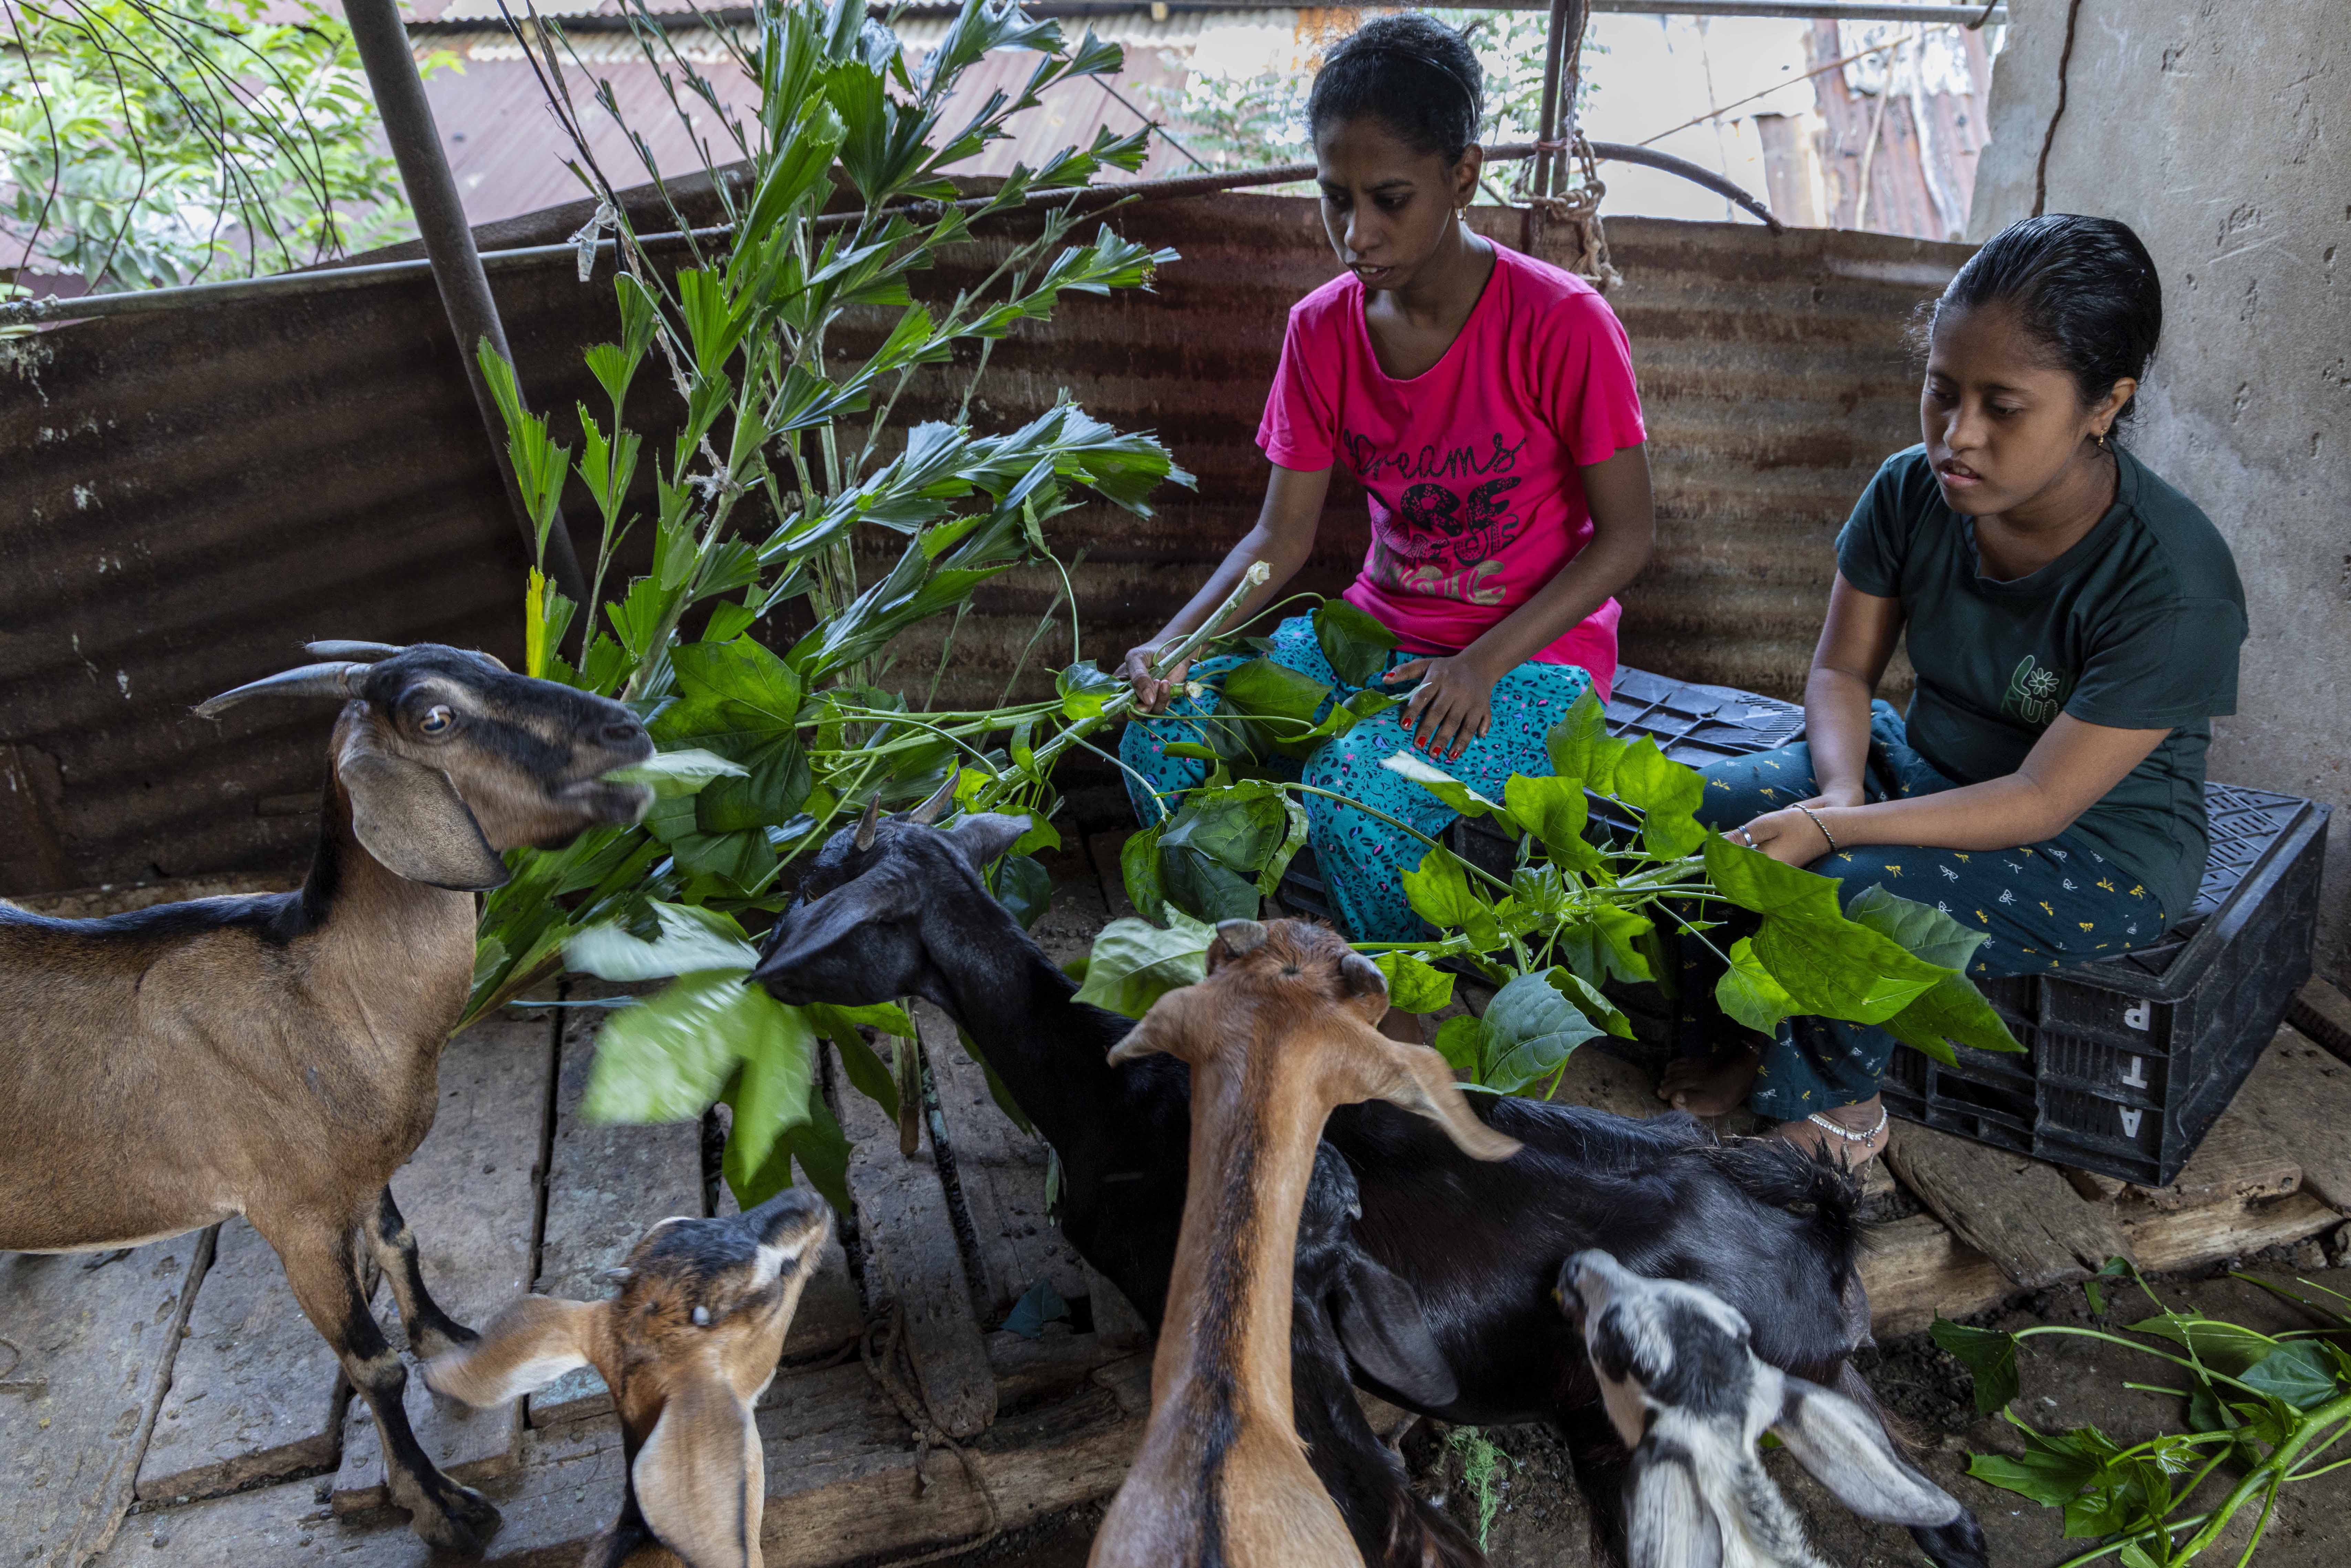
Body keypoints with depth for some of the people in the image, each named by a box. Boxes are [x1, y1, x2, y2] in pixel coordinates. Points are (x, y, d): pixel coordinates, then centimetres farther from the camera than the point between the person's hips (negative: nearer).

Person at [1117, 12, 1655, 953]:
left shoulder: (1563, 324, -16)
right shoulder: (1321, 329, -1)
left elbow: (1625, 538, -10)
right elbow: (1283, 536, 0)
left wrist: (1484, 663, -22)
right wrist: (1175, 642, -18)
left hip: (1534, 654, -4)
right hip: (1377, 632, 5)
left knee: (1357, 787, -33)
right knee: (1162, 740, -18)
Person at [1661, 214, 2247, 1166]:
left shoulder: (2173, 583, -27)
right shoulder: (1913, 492, -12)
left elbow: (2042, 801, -27)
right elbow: (1841, 669, -1)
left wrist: (1831, 830, -36)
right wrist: (1842, 790, -22)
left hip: (2096, 844, -5)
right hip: (1924, 770, 6)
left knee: (1852, 902, -32)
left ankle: (1833, 1104, 0)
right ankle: (1760, 1046, 6)